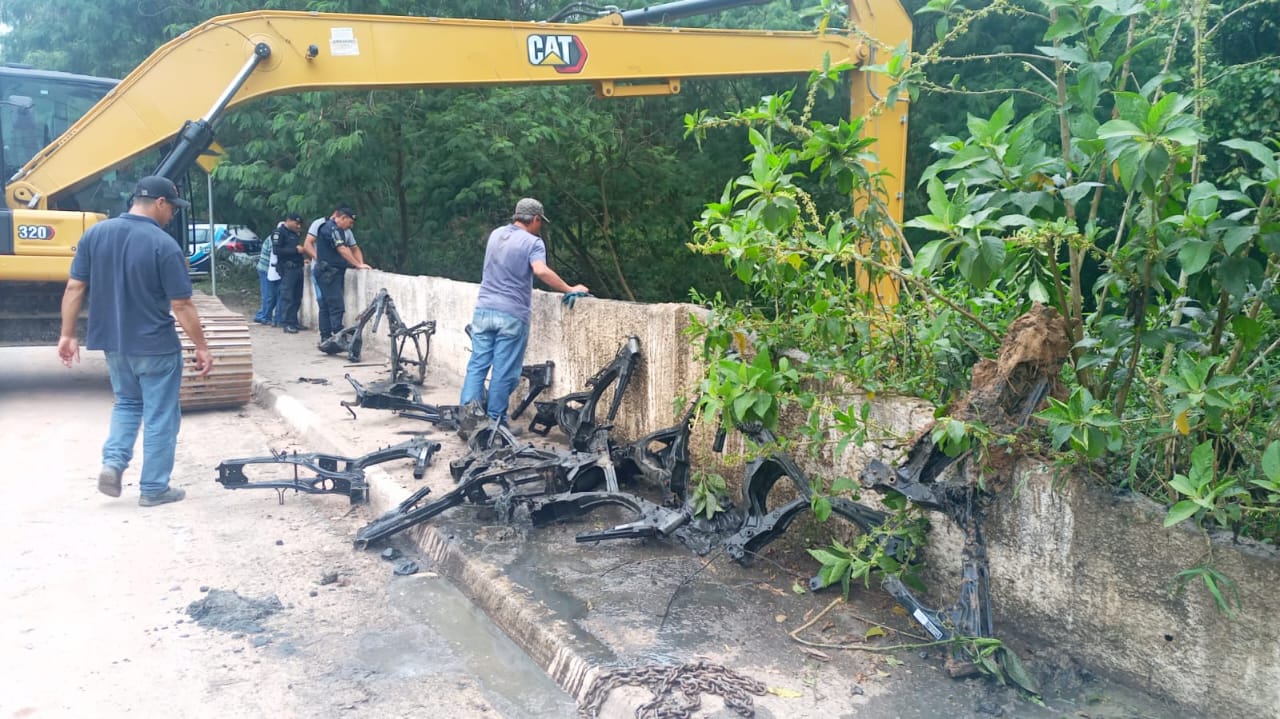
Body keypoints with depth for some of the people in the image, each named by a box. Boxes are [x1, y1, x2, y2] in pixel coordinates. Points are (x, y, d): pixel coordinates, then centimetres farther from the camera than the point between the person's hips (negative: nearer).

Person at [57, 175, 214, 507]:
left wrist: (67, 334, 11)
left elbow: (74, 288, 3)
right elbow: (182, 305, -16)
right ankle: (154, 488, 14)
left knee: (127, 403, 26)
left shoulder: (95, 233, 0)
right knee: (160, 416, 7)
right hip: (155, 345, -6)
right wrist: (202, 347, -7)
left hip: (113, 341, 6)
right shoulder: (164, 245, -18)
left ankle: (112, 463, 9)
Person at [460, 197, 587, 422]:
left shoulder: (496, 234, 14)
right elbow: (541, 271, -24)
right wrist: (570, 289, -16)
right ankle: (494, 420, 6)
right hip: (512, 315, -6)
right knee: (504, 372, 1)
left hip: (484, 310, 6)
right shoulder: (532, 242, -6)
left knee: (477, 365, 8)